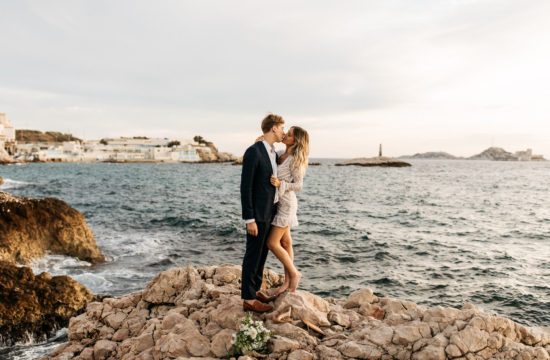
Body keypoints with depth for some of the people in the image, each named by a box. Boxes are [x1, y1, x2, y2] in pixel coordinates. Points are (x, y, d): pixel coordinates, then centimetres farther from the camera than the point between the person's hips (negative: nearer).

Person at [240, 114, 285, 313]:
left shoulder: (273, 153, 12)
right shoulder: (253, 152, -17)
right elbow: (245, 187, -18)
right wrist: (249, 219, -20)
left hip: (271, 212, 9)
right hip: (258, 214, -9)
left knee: (262, 252, 17)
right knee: (253, 255, 1)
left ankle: (253, 288, 33)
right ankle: (248, 299, 13)